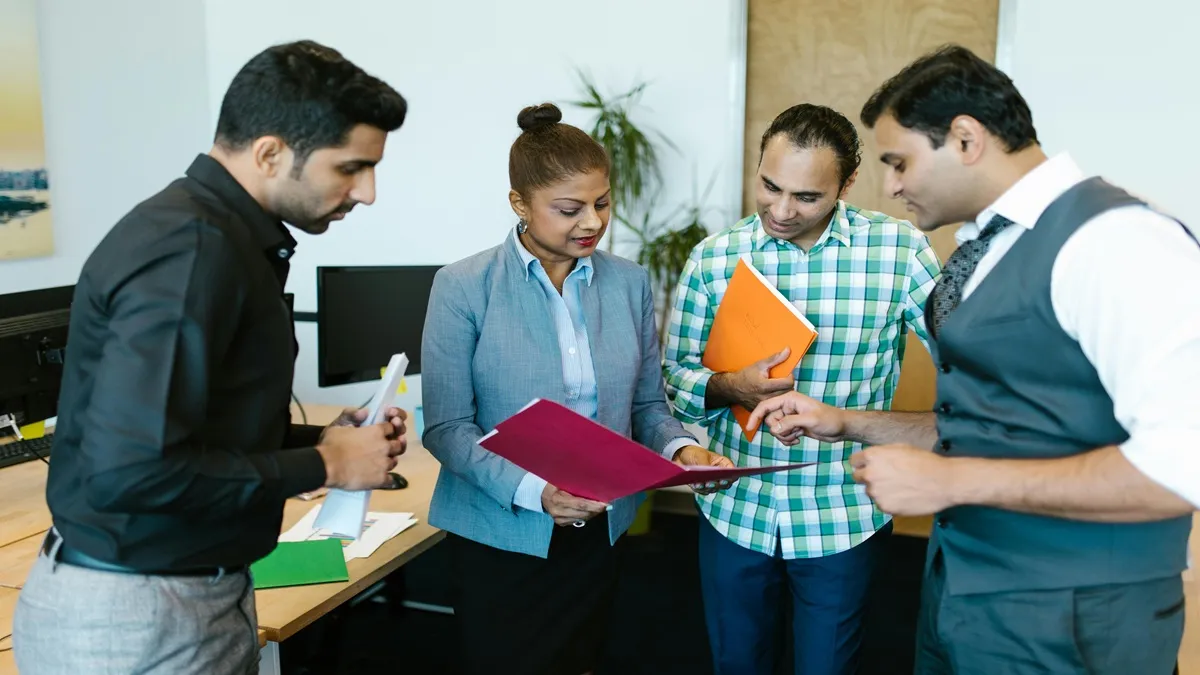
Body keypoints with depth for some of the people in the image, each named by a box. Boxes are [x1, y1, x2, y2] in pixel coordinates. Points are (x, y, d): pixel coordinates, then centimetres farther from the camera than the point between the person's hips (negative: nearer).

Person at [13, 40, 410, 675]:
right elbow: (129, 468, -30)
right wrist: (323, 465, -20)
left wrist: (323, 439, 1)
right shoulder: (190, 246, -23)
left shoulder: (225, 233, 8)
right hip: (134, 618, -9)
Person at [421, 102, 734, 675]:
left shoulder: (629, 284, -1)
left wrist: (679, 448, -16)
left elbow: (647, 402, 5)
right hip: (501, 535, -3)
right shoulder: (464, 288, -12)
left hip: (597, 531, 4)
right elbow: (446, 427, -14)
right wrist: (532, 490, -26)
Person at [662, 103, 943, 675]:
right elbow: (676, 374, 1)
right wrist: (727, 387, -19)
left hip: (844, 520, -1)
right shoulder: (713, 258, -4)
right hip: (735, 511, 2)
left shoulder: (899, 249, -9)